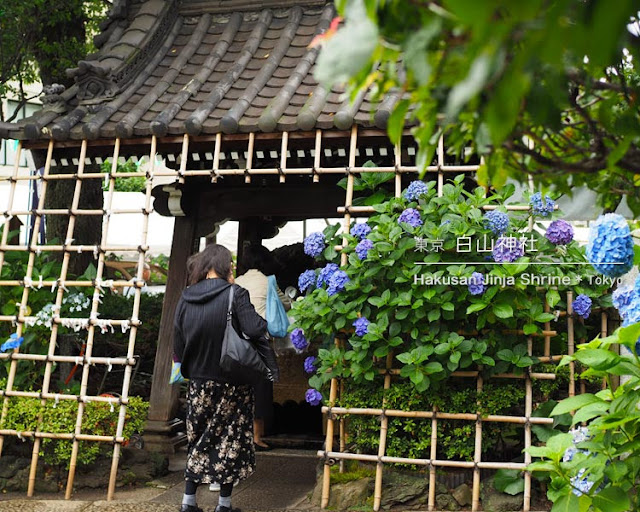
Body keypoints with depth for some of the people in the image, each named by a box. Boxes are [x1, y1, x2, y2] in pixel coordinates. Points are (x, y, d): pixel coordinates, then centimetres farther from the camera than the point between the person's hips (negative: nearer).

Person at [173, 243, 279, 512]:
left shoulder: (185, 299, 1)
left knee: (199, 441, 16)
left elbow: (178, 344, 7)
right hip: (232, 383, -4)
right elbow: (256, 332, -22)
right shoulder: (235, 294, -14)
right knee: (230, 441, 8)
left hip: (199, 385, 4)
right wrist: (272, 370, -11)